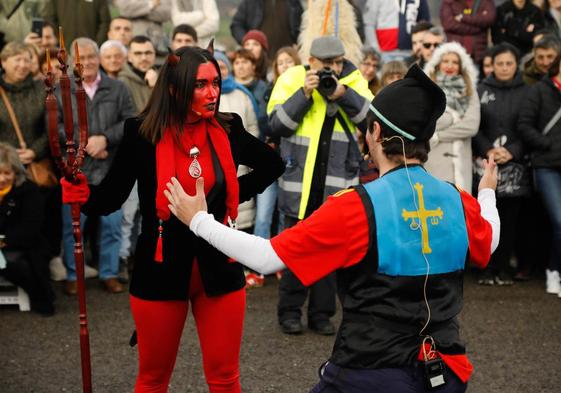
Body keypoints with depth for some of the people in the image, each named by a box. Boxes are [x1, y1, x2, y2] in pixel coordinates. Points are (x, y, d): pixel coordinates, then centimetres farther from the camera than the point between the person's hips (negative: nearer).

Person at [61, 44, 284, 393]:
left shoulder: (228, 130, -1)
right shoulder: (142, 133, -9)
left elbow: (273, 165, 16)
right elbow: (112, 197, -6)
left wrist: (237, 195, 5)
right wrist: (86, 196, -26)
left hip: (219, 267, 2)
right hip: (162, 269, -2)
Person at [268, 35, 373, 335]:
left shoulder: (353, 80, 3)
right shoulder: (292, 79, -2)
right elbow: (276, 125, -9)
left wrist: (343, 95, -17)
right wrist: (304, 93, -17)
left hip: (338, 180, 2)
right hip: (299, 179, -2)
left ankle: (321, 313, 16)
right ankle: (290, 311, 15)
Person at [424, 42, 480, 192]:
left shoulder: (470, 92, 13)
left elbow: (472, 126, -1)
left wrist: (438, 136, -4)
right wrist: (454, 117, -1)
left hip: (461, 163, 3)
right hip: (433, 162, -3)